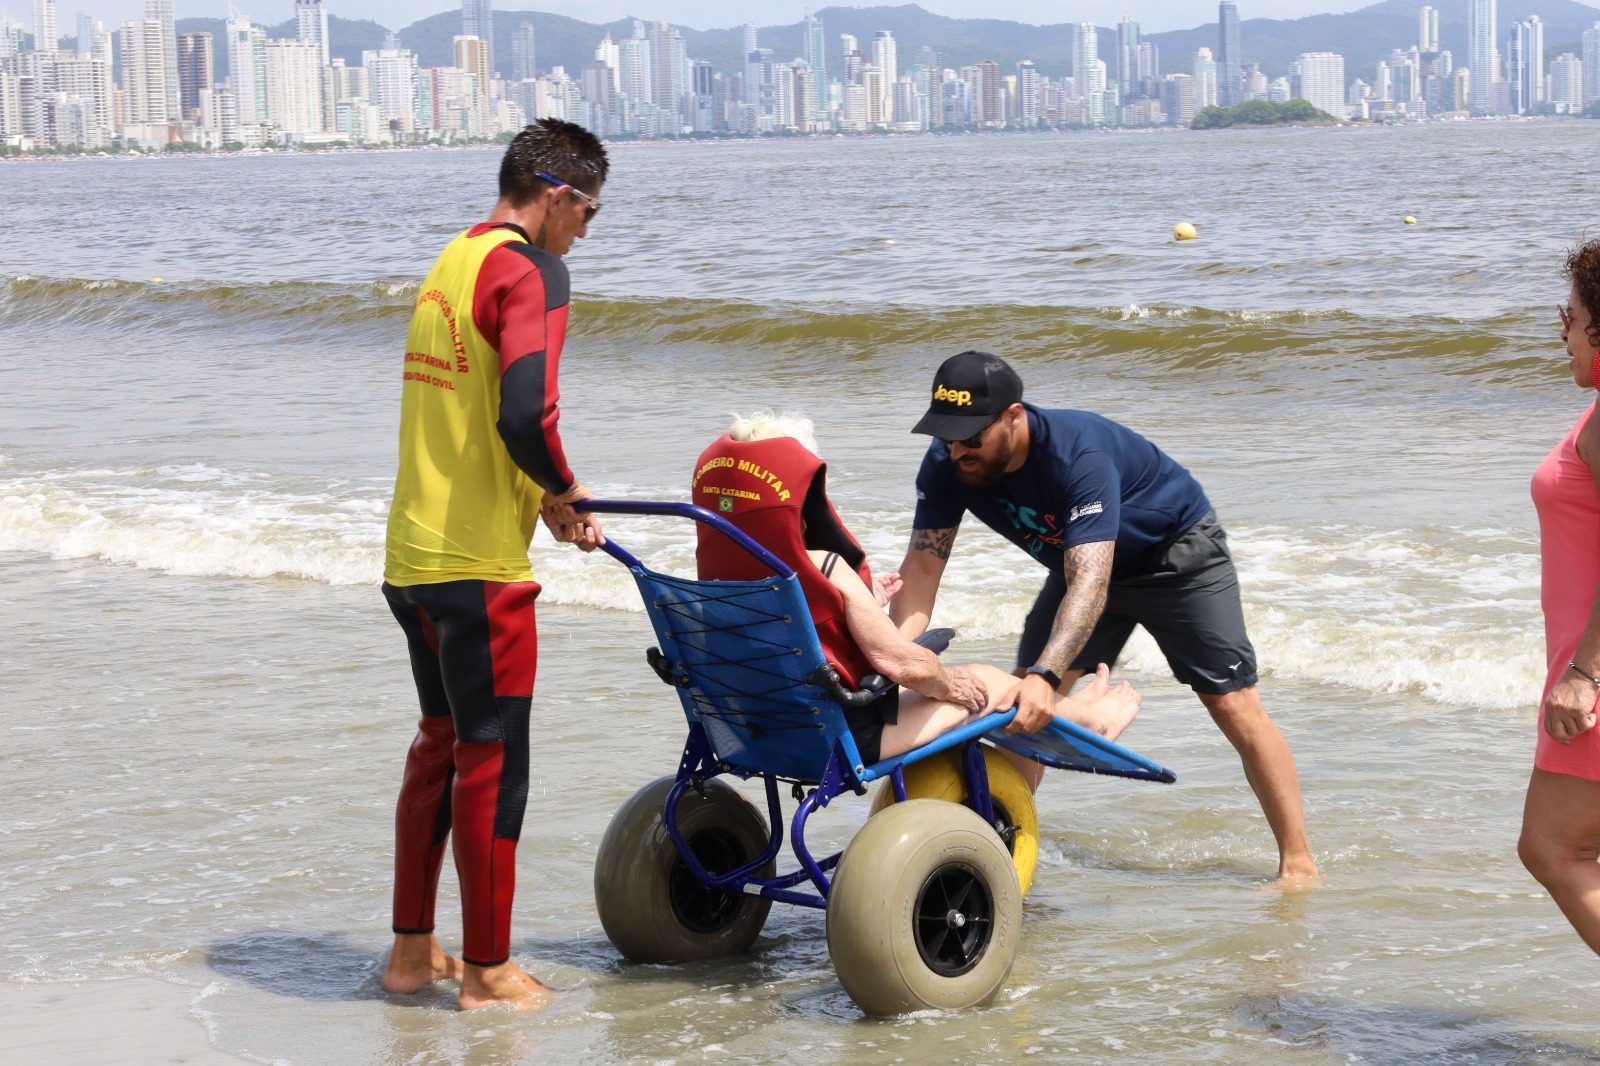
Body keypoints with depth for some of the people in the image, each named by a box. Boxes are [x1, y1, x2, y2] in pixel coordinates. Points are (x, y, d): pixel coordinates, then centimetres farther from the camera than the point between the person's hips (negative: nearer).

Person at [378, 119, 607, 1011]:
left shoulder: (454, 262, 15)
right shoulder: (532, 271, -13)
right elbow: (524, 415, -26)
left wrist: (546, 499, 17)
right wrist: (564, 487, -8)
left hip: (413, 551, 9)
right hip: (479, 562, -9)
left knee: (439, 743, 19)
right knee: (492, 759, 1)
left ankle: (413, 949, 26)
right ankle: (487, 971, 9)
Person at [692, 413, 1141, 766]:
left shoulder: (717, 569, -3)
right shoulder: (825, 569, -24)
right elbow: (905, 664, -21)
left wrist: (862, 605, 21)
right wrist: (949, 683, -1)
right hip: (846, 738, -7)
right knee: (987, 683, 15)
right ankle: (1086, 717, 42)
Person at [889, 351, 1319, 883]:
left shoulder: (1078, 455, -41)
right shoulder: (947, 467, -22)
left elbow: (1090, 579, -49)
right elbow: (922, 564, -24)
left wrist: (1046, 675, -61)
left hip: (1177, 553, -6)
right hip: (1081, 557, 7)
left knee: (1234, 704, -12)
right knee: (1023, 704, -6)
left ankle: (1298, 864, -7)